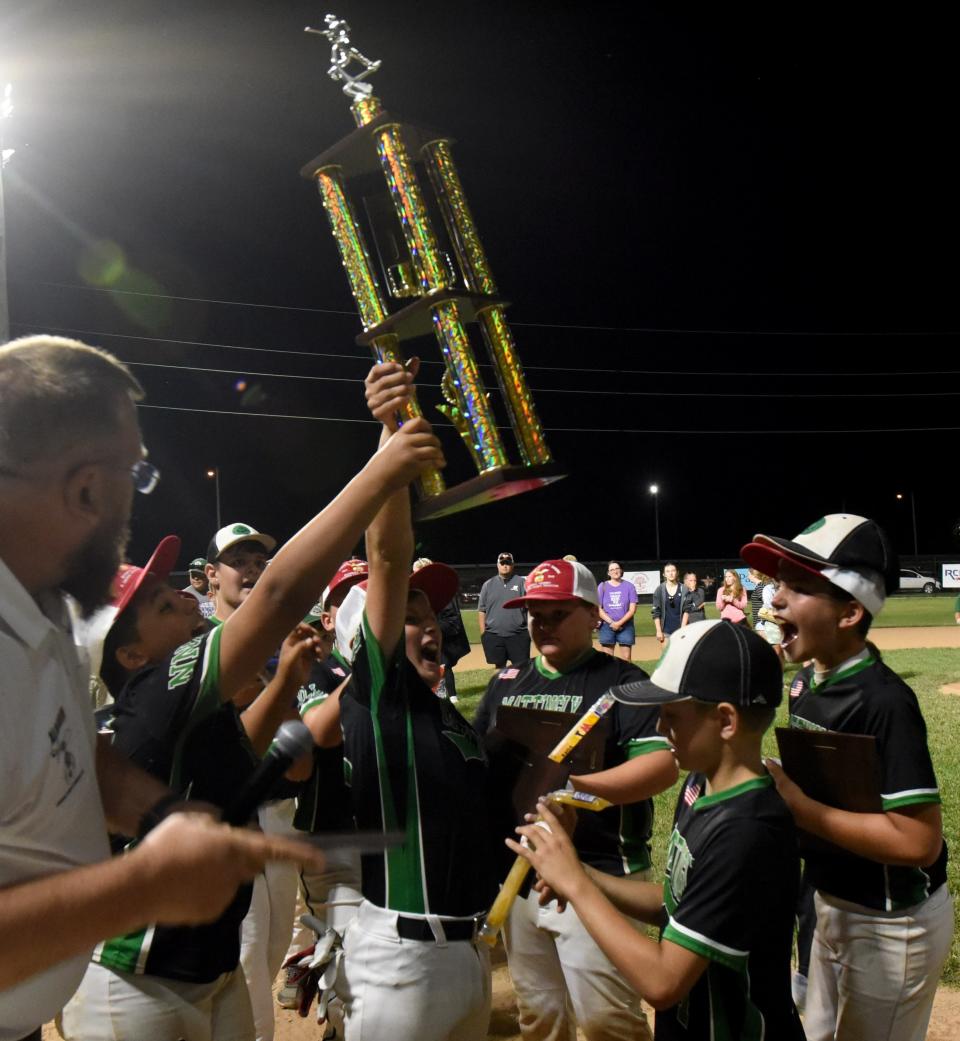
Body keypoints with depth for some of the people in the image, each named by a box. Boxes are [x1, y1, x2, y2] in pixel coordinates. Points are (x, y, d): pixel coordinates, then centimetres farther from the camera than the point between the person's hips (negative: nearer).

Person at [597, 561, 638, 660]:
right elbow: (598, 608, 1)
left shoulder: (629, 586, 3)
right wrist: (611, 622, -9)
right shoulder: (602, 586, 5)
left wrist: (619, 623, -11)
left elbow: (633, 609, -1)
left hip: (625, 626, 0)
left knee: (627, 657, -2)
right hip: (607, 626, 0)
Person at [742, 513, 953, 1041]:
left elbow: (919, 841, -31)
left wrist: (798, 807, -29)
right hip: (833, 903, 8)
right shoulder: (807, 679, -2)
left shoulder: (884, 702, -27)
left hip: (891, 925, -8)